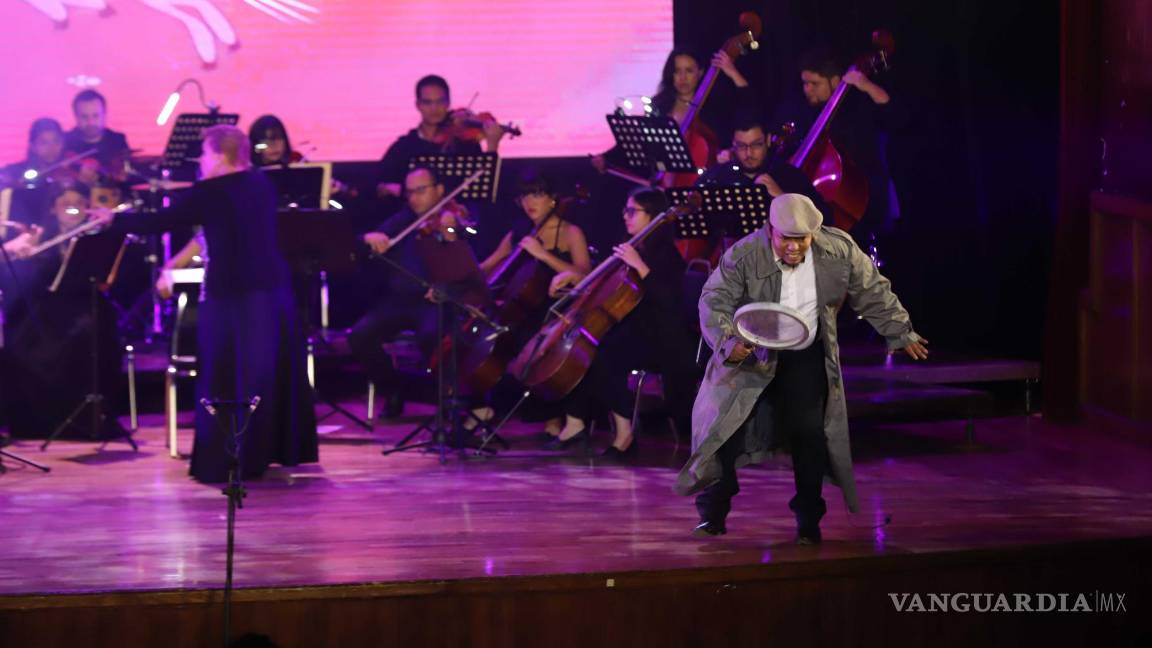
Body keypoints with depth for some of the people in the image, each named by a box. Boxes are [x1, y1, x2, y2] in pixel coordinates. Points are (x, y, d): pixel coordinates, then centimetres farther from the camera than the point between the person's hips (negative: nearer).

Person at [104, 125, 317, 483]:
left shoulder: (208, 193, -11)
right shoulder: (262, 183, 8)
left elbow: (159, 222, -8)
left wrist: (115, 219, 5)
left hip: (230, 294, -6)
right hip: (273, 288, 6)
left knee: (226, 380, 0)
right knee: (275, 371, 14)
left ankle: (225, 462, 1)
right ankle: (285, 447, 23)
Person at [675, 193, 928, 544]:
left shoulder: (839, 251, -16)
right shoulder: (744, 256, -22)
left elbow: (873, 293, -2)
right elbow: (714, 301, -21)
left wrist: (901, 333, 3)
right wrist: (727, 342, -38)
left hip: (807, 358, 1)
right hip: (752, 354, -1)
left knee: (810, 433, -3)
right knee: (728, 423, -7)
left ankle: (808, 518, 13)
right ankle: (714, 511, 8)